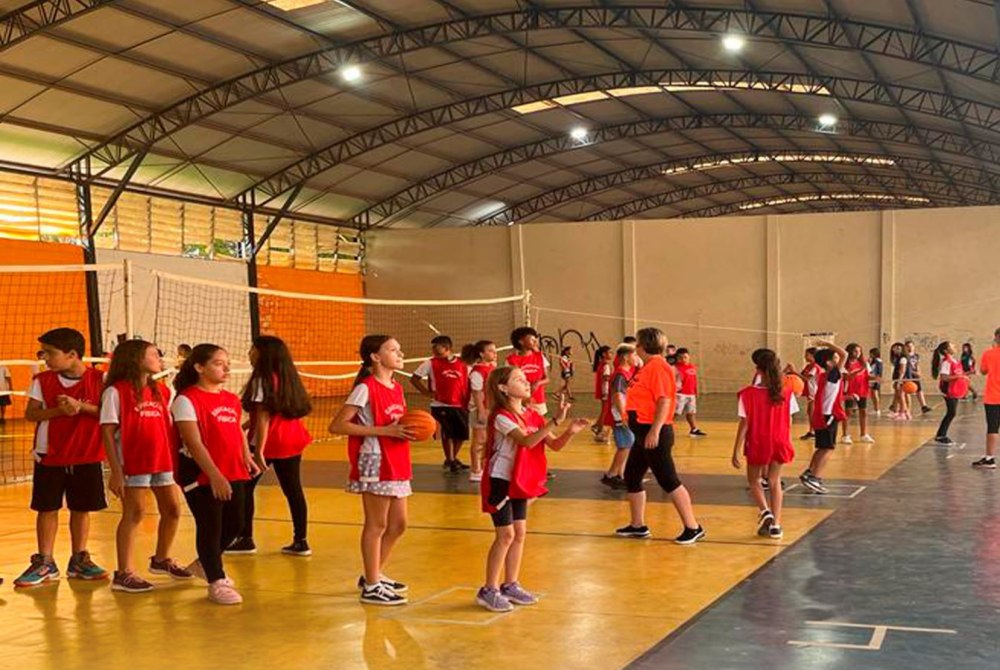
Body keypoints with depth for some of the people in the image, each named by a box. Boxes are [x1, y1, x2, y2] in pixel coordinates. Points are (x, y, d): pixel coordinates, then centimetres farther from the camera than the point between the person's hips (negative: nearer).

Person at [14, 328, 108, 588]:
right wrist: (59, 410, -20)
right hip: (49, 457, 1)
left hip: (87, 457, -1)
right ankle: (45, 563, 15)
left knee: (81, 508, 8)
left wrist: (82, 407, -23)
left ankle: (79, 560, 22)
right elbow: (30, 414, -5)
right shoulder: (42, 381, -1)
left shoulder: (99, 379, -5)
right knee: (47, 508, 5)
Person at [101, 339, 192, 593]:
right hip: (133, 463, -7)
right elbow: (108, 433, -10)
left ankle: (161, 559, 32)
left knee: (173, 510, 11)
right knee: (134, 513, -4)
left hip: (163, 461, 7)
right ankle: (124, 574, 5)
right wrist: (115, 472, -15)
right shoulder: (116, 392, -8)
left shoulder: (160, 390, 12)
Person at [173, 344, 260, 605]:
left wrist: (246, 457, 1)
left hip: (234, 475, 7)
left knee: (234, 525, 12)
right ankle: (216, 582, 13)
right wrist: (214, 475, -23)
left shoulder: (232, 399, 12)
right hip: (201, 476, -7)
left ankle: (206, 564, 37)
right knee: (210, 527, 0)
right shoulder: (187, 399, -11)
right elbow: (194, 443, -17)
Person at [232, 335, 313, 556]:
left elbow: (263, 418, -16)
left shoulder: (262, 380, -11)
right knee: (293, 489, 7)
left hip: (268, 442, -7)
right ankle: (300, 541, 8)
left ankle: (245, 539, 7)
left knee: (244, 487, 5)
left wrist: (259, 451, -19)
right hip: (292, 440, 7)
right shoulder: (287, 378, 11)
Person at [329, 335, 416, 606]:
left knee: (398, 525, 14)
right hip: (375, 464, -8)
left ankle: (375, 574, 30)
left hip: (397, 465, 8)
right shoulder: (366, 389, -13)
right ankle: (372, 586, 10)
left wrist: (409, 431, 0)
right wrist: (384, 431, -21)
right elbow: (337, 426, -18)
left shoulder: (397, 388, 11)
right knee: (376, 525, 0)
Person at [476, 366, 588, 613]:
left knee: (519, 533, 9)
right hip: (500, 481, -8)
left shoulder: (532, 415, 6)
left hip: (520, 482, 8)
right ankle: (489, 590, 2)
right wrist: (555, 420, -39)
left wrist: (570, 431, -16)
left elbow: (554, 445, 4)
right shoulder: (502, 416, -18)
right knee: (506, 535, -7)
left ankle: (510, 585, 21)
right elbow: (527, 441, -33)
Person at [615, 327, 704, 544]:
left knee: (669, 481, -7)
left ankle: (693, 527, -1)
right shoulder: (648, 366, 15)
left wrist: (655, 431, -28)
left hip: (654, 433, -11)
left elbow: (664, 401, -24)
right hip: (643, 433, 11)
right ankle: (637, 526, 27)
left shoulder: (658, 366, -16)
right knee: (631, 477, 16)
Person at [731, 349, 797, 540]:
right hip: (780, 444, 3)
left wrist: (736, 451, -6)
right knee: (774, 482, 16)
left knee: (754, 480, 19)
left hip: (758, 444, -2)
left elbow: (744, 424, -12)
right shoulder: (786, 393, -5)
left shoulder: (749, 394, -14)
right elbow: (789, 422, 1)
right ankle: (775, 524, 13)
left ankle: (765, 511, -3)